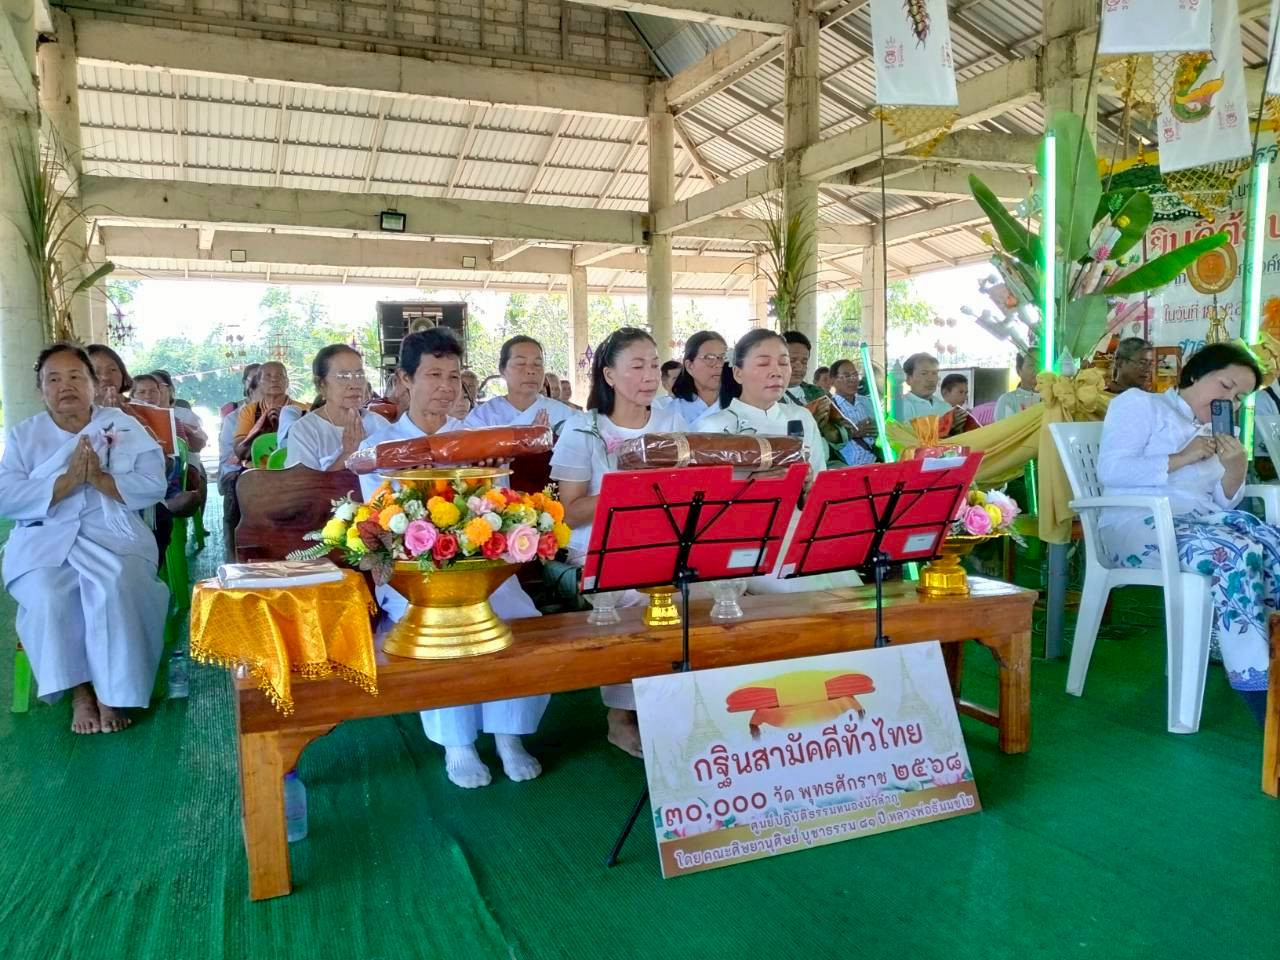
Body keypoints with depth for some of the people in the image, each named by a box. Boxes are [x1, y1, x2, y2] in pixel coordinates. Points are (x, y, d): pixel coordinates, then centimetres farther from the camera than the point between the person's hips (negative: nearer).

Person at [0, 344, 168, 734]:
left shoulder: (124, 426, 7)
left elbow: (154, 486, -2)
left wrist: (99, 479, -16)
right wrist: (67, 481, -15)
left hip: (114, 535, -1)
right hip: (45, 542, 1)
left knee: (117, 589, -31)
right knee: (49, 598, -29)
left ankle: (111, 693, -16)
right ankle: (79, 691, -10)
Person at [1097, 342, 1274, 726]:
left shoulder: (1213, 434, 28)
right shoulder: (1138, 403, 7)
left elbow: (1221, 503, 19)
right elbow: (1111, 469, -9)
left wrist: (1236, 469, 1)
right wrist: (1181, 459, -10)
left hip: (1202, 521, 7)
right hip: (1141, 524, -7)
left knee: (1271, 544, -25)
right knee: (1236, 554, -33)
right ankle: (1259, 692, -30)